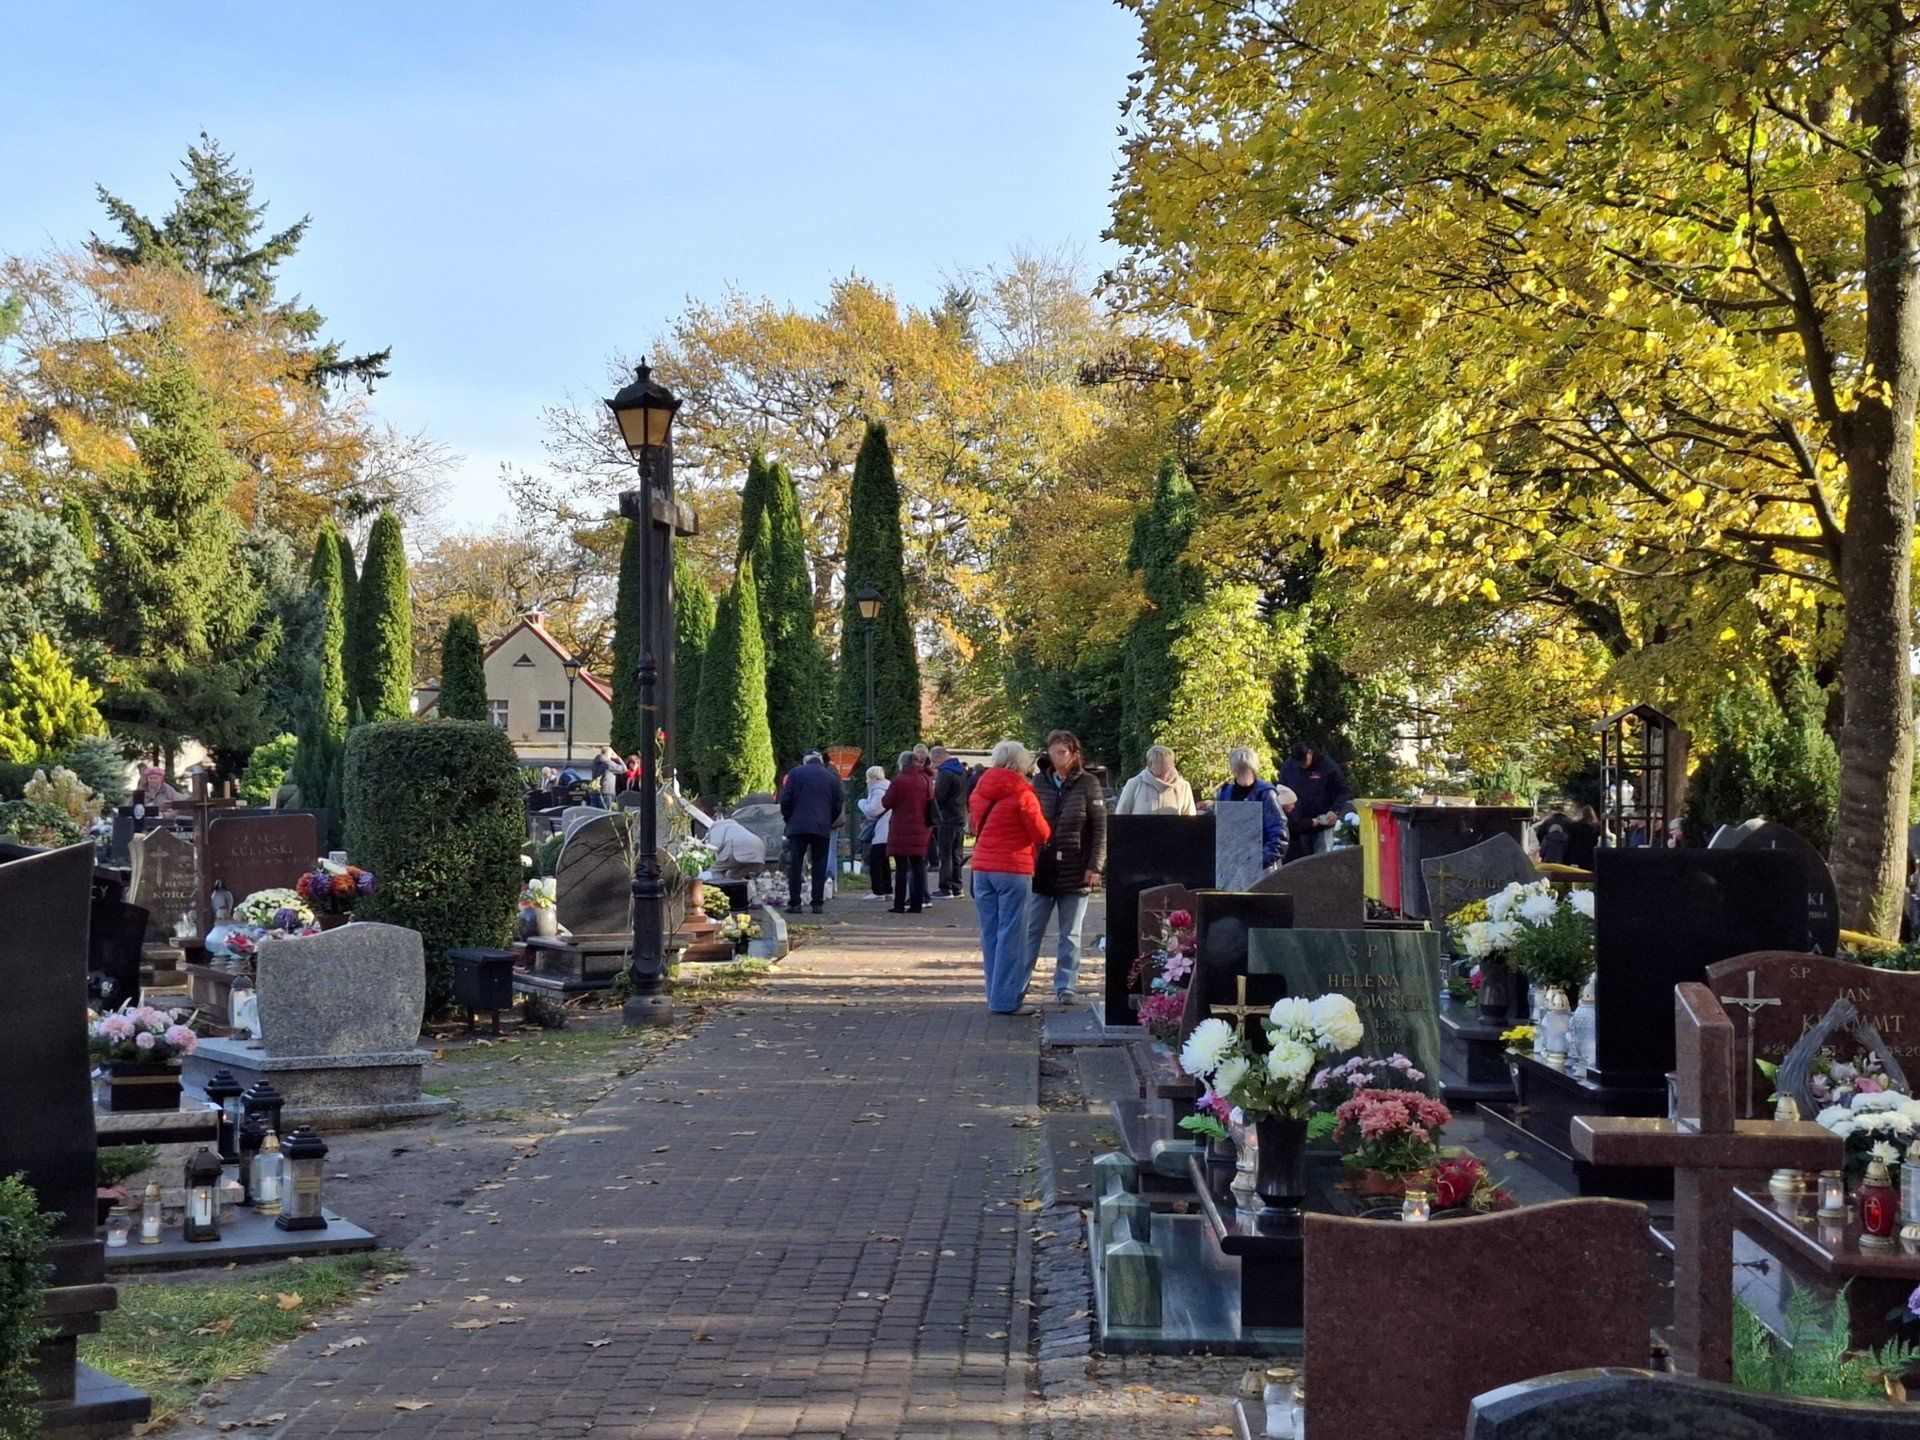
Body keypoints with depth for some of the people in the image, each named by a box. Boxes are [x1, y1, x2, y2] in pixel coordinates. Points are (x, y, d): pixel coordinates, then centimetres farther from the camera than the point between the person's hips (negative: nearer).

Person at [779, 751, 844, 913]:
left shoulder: (794, 773, 5)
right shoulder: (832, 778, 11)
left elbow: (785, 800, 0)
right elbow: (838, 807, 11)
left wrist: (789, 820, 13)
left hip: (797, 827, -1)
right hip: (822, 829, 2)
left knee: (794, 867, 3)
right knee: (820, 868, 6)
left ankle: (794, 903, -1)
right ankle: (818, 903, 2)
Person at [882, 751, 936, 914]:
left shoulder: (899, 780, -12)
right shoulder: (925, 780, 3)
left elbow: (886, 802, -7)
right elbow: (931, 801, 13)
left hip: (901, 830, -4)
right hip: (921, 830, 4)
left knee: (901, 868, 0)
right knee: (918, 867, 7)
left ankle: (899, 905, 0)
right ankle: (917, 904, 6)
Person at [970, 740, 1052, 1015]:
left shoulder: (980, 791, 8)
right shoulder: (1021, 794, -11)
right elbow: (1042, 834, -7)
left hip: (981, 868, 6)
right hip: (1014, 869, -6)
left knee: (990, 933, 11)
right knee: (1011, 935, -1)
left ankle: (996, 995, 15)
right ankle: (1006, 1000, -1)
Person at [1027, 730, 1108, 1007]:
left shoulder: (1087, 784, -2)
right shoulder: (1039, 782, 5)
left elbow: (1101, 828, -2)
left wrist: (1095, 866, -9)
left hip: (1075, 871, -2)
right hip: (1041, 869, 2)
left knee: (1070, 934, 7)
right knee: (1031, 930, 5)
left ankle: (1065, 986, 15)